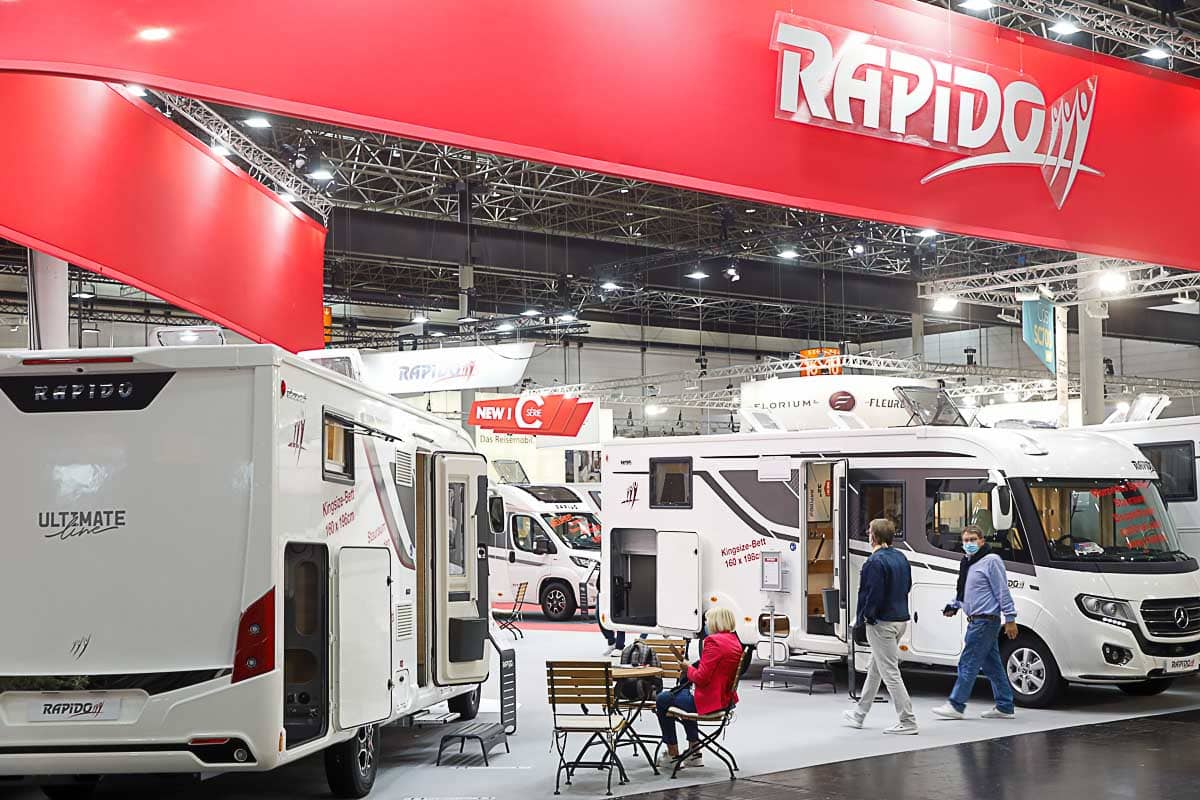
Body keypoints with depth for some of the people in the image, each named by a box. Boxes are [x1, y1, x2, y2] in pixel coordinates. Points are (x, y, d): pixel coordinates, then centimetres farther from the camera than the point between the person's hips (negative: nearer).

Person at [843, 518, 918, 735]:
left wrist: (862, 619, -12)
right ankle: (859, 714, 32)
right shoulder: (901, 558, 10)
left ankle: (908, 721, -4)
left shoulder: (875, 562, -19)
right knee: (875, 668, 20)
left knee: (890, 672, -4)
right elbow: (907, 586, 18)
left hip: (882, 623, -10)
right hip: (901, 619, 10)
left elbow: (873, 595, -23)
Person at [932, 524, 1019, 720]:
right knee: (992, 665, 12)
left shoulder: (991, 561, -11)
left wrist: (1010, 618, -14)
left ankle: (956, 705, -4)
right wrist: (954, 605, 13)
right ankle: (1004, 706, 17)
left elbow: (1003, 592, -13)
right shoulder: (967, 563, 16)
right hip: (977, 621, 9)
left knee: (968, 663, -7)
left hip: (985, 621, -9)